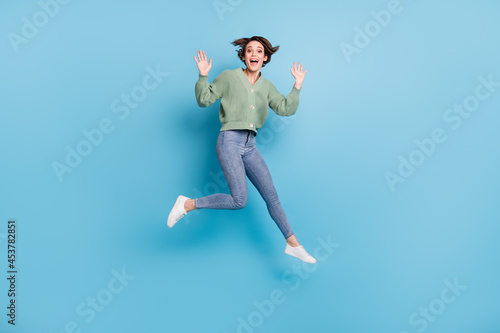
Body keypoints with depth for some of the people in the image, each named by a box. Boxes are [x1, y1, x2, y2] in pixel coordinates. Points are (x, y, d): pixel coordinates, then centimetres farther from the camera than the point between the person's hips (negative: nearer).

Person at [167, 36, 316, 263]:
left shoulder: (266, 86, 14)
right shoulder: (229, 76, 2)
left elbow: (286, 109, 5)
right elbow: (204, 99, 3)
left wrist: (297, 85, 0)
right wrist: (203, 76, -12)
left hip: (250, 146, 5)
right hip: (229, 141, -5)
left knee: (271, 195, 5)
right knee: (239, 200, -15)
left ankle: (293, 244, 16)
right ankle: (187, 205, 3)